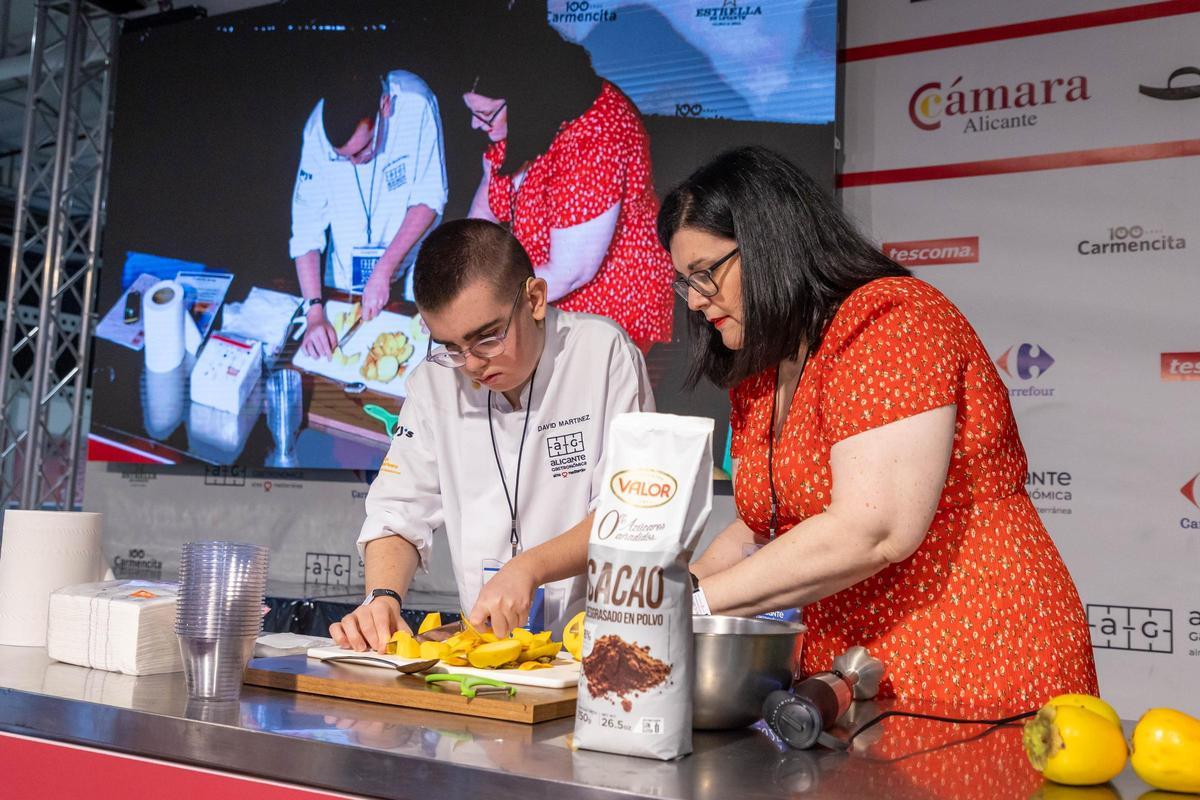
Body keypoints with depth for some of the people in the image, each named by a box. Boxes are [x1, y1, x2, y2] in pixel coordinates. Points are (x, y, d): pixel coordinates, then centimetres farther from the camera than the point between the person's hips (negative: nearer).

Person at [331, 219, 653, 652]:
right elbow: (400, 514, 7)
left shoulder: (603, 352, -7)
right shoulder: (435, 381, 6)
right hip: (486, 646, 4)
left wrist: (527, 569, -21)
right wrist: (383, 596, -12)